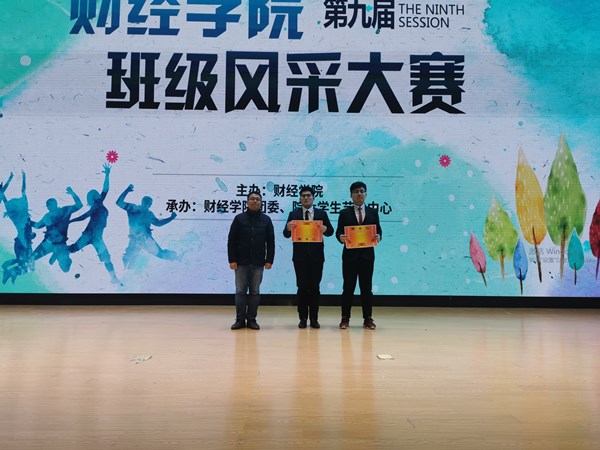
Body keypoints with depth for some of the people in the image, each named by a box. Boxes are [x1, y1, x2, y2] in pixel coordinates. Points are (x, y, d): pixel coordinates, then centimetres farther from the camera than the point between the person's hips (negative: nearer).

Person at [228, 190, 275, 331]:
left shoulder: (266, 220, 5)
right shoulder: (239, 218, 2)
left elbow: (270, 242, 4)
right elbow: (231, 241, 0)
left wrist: (269, 260, -3)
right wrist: (232, 260, -7)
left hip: (258, 262, 1)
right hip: (241, 261, -1)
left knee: (255, 292, 5)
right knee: (240, 291, 2)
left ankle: (251, 319, 12)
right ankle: (240, 319, 9)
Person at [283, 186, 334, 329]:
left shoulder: (322, 213, 8)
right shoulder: (293, 214, 7)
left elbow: (330, 231, 4)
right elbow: (286, 234, 1)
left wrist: (325, 229, -19)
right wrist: (288, 228, -21)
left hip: (316, 255, 0)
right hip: (300, 256, 0)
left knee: (315, 287, 3)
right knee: (302, 287, 2)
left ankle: (314, 319, 10)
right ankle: (303, 318, 10)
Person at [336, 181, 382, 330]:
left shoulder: (373, 212, 10)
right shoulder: (344, 213, 6)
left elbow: (378, 231, 7)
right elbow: (339, 232, 1)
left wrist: (378, 237, -15)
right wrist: (341, 237, -21)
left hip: (367, 254, 1)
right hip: (350, 254, -1)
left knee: (366, 287, 6)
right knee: (348, 287, 3)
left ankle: (368, 319, 14)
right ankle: (345, 318, 11)